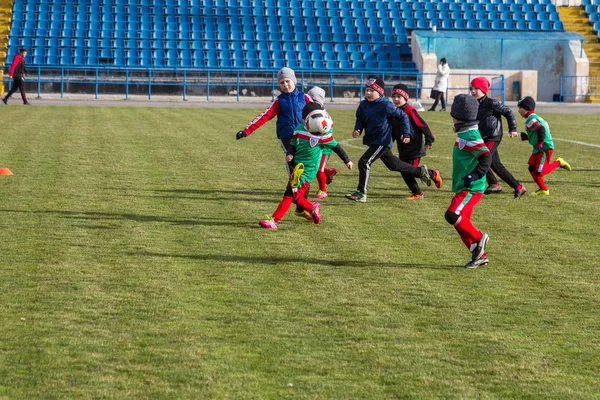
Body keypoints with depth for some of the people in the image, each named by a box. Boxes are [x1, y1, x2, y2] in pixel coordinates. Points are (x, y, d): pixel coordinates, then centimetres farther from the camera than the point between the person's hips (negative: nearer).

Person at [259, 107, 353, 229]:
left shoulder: (323, 134, -9)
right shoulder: (299, 130, 4)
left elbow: (335, 146, 2)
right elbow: (293, 145, 16)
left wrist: (347, 160, 12)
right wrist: (290, 154, -6)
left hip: (308, 170, -6)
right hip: (297, 167, 6)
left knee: (290, 195, -12)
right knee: (296, 197, 10)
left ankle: (274, 220, -13)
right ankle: (313, 208, 36)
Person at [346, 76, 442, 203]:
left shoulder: (386, 105, -17)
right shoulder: (363, 105, 1)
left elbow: (402, 117, -10)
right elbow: (360, 119, 13)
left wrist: (406, 133, -16)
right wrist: (357, 130, -8)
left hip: (382, 141, -8)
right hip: (372, 141, 8)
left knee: (364, 162, -18)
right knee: (394, 165, 22)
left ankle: (361, 193, -10)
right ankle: (422, 171, 39)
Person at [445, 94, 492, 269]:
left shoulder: (471, 136, -17)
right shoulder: (463, 134, 14)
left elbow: (486, 157, -26)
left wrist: (474, 176, -32)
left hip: (471, 189, -10)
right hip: (463, 188, 10)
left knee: (452, 215, -22)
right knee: (461, 224, 11)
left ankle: (478, 238, -7)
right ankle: (480, 255, 19)